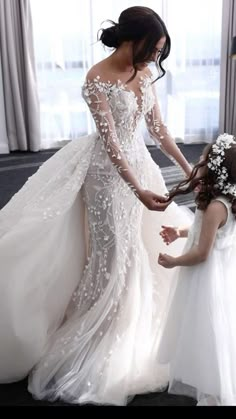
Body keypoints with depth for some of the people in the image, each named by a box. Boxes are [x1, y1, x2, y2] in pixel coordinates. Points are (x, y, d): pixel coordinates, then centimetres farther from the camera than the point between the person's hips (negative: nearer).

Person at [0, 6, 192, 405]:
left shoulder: (143, 74, 2)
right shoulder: (97, 79, -20)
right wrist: (139, 191, -32)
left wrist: (187, 167, 5)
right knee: (112, 247, 3)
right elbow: (111, 142, -25)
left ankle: (133, 313, 38)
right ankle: (98, 327, 25)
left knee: (140, 241, 16)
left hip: (138, 161, 7)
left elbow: (158, 128, 7)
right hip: (108, 170, -7)